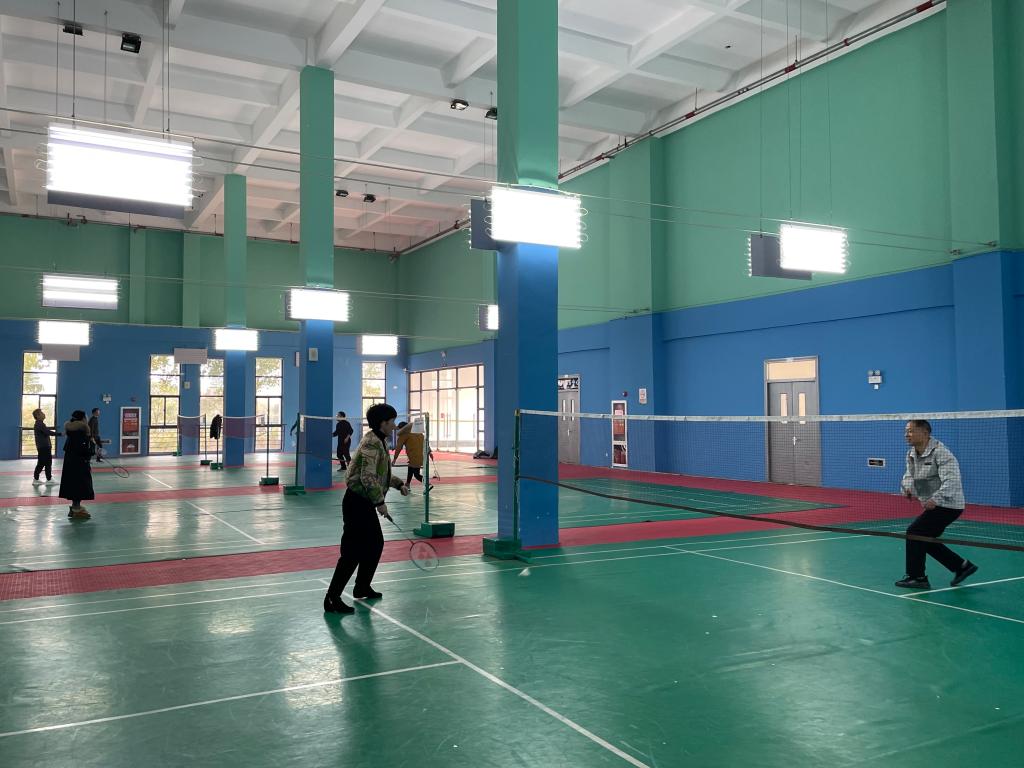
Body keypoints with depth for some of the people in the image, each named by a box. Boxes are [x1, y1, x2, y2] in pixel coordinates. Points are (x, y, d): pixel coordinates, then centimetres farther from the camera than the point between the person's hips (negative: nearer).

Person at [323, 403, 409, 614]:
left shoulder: (380, 442, 14)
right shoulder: (372, 443, -18)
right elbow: (368, 477, -25)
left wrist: (399, 485, 16)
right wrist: (380, 502, -22)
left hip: (365, 503, 11)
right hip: (357, 502, -11)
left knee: (375, 544, 18)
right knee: (353, 552, -8)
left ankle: (362, 588, 33)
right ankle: (332, 598, -3)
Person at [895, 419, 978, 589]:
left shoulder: (941, 453, -21)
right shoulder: (911, 455, 7)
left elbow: (951, 481, -29)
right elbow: (909, 475, 12)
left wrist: (936, 499, -42)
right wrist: (907, 488, -12)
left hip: (947, 505, -10)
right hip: (933, 506, 10)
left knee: (914, 532, -14)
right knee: (926, 540, 14)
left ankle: (916, 577, -5)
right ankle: (962, 566, 26)